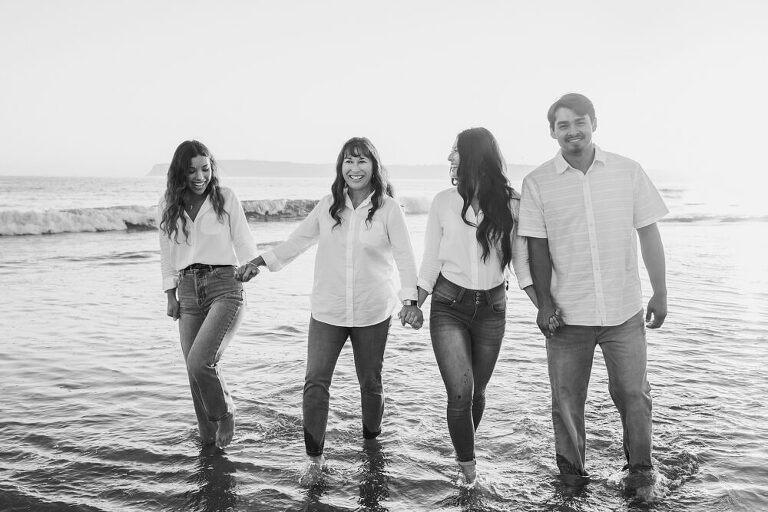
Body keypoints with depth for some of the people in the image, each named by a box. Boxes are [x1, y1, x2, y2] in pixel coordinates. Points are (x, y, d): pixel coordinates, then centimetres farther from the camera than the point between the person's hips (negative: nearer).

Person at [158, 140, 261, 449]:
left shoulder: (226, 198, 1)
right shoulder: (167, 206, 9)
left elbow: (243, 241, 3)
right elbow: (167, 253, 16)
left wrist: (252, 265, -17)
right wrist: (170, 295, 12)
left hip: (224, 285, -4)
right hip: (188, 290, 4)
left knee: (199, 362, -19)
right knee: (194, 369, 4)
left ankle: (225, 414, 8)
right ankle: (209, 438, 21)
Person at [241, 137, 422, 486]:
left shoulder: (388, 208, -8)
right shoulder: (328, 205, 1)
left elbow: (404, 256, -9)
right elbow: (298, 240, 11)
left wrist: (410, 300, -19)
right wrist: (258, 262, 9)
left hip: (372, 313, -2)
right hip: (327, 311, 2)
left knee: (370, 382, 13)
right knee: (315, 381, -5)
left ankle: (372, 443, 38)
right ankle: (315, 458, 7)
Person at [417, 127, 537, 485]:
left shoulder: (509, 204, -4)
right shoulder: (444, 202, -2)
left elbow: (522, 263, 1)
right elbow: (431, 261, 3)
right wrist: (414, 305, -4)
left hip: (492, 308, 1)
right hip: (449, 306, -1)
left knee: (477, 391, 12)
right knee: (460, 393, -12)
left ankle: (464, 458, 35)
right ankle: (468, 467, 5)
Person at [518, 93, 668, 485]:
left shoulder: (628, 172, 0)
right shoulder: (537, 183, -2)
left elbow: (649, 234, 4)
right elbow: (537, 247, -1)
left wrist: (660, 293, 4)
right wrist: (544, 303, -6)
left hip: (625, 310, 1)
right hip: (567, 314, 0)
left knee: (633, 394, 10)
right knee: (566, 401, 10)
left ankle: (641, 470, 32)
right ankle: (571, 476, 29)